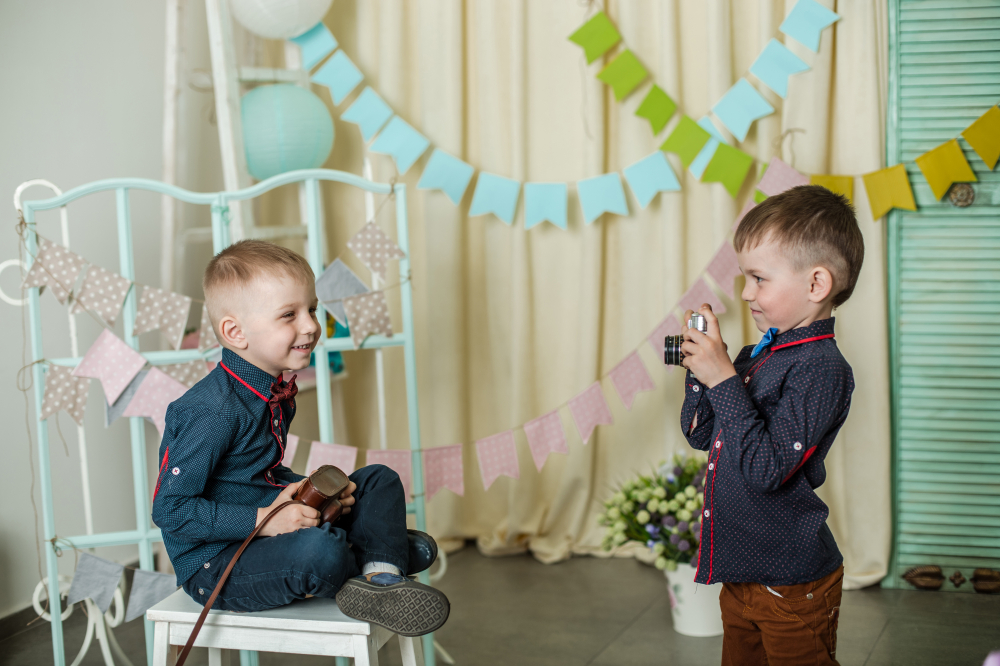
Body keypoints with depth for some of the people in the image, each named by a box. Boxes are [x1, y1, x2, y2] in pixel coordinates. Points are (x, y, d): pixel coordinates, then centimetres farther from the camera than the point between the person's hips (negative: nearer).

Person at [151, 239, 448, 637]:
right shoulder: (212, 411, -24)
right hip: (214, 566, -9)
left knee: (379, 481, 9)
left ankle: (380, 575, -14)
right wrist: (264, 520, -27)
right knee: (320, 550, -35)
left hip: (269, 521, 10)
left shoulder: (276, 391, 5)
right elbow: (170, 509, -24)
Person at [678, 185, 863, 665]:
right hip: (741, 574, 8)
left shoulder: (821, 370, -20)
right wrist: (702, 365, -2)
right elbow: (700, 434, 13)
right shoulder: (755, 356, 6)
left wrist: (723, 378, -26)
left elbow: (765, 470, -28)